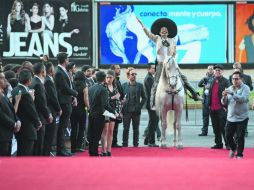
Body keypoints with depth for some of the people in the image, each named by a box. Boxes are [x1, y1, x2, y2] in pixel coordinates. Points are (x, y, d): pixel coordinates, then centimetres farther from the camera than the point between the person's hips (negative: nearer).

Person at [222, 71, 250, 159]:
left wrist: (232, 93, -29)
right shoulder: (230, 88, 8)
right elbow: (224, 103, 8)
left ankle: (239, 154, 12)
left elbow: (243, 99, -24)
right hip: (230, 117, 5)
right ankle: (233, 148, 34)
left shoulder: (245, 88, -7)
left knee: (240, 137, -2)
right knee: (228, 136, 7)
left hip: (242, 118, -4)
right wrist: (224, 96, -13)